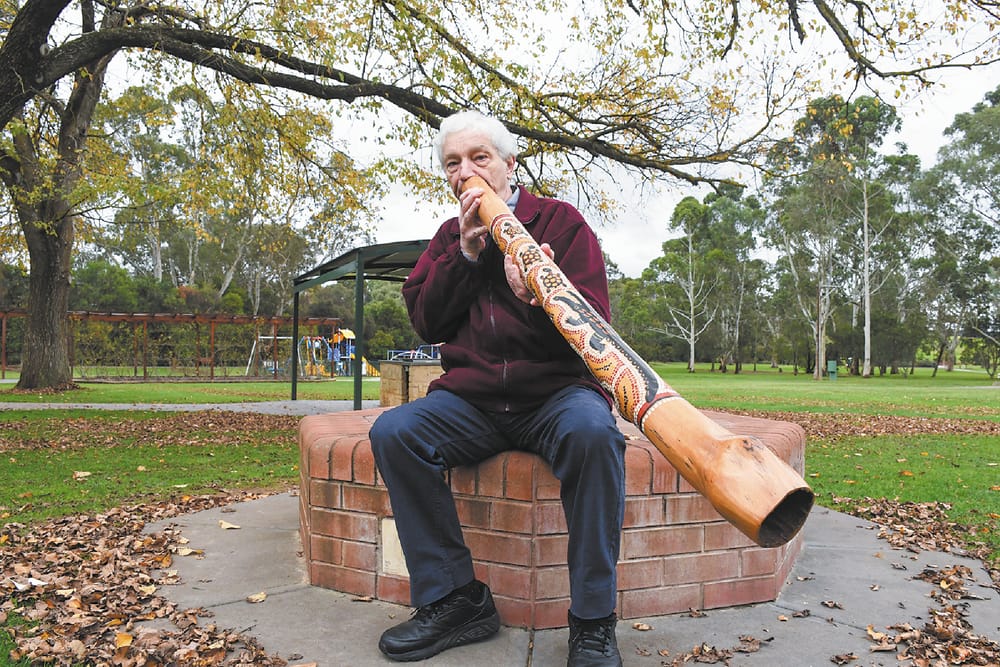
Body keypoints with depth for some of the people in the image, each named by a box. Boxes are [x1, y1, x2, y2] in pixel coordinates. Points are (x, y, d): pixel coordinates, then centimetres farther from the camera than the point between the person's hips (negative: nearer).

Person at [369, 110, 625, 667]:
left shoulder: (562, 220, 4)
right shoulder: (450, 236, 17)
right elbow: (426, 323, 5)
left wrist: (538, 298, -29)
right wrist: (466, 253, -6)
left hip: (556, 393, -3)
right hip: (472, 401, 4)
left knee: (593, 431, -35)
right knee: (393, 432, -22)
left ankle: (593, 622, -20)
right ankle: (454, 599, -11)